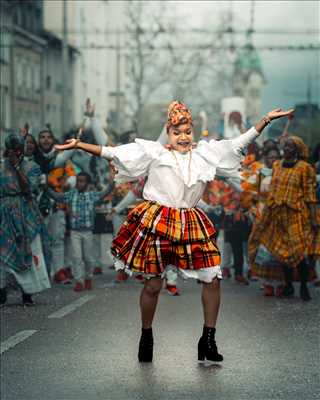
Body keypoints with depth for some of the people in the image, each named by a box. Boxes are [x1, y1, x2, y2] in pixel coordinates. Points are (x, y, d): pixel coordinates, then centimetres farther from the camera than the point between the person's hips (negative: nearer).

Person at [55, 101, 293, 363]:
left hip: (192, 223, 4)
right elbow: (112, 153, 0)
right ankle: (146, 337, 22)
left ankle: (208, 340, 8)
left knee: (213, 279, -3)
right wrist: (79, 145, -7)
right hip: (157, 221, -3)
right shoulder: (153, 153, 2)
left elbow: (239, 143, 15)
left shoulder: (206, 153, 12)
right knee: (153, 283, 2)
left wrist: (265, 121, 8)